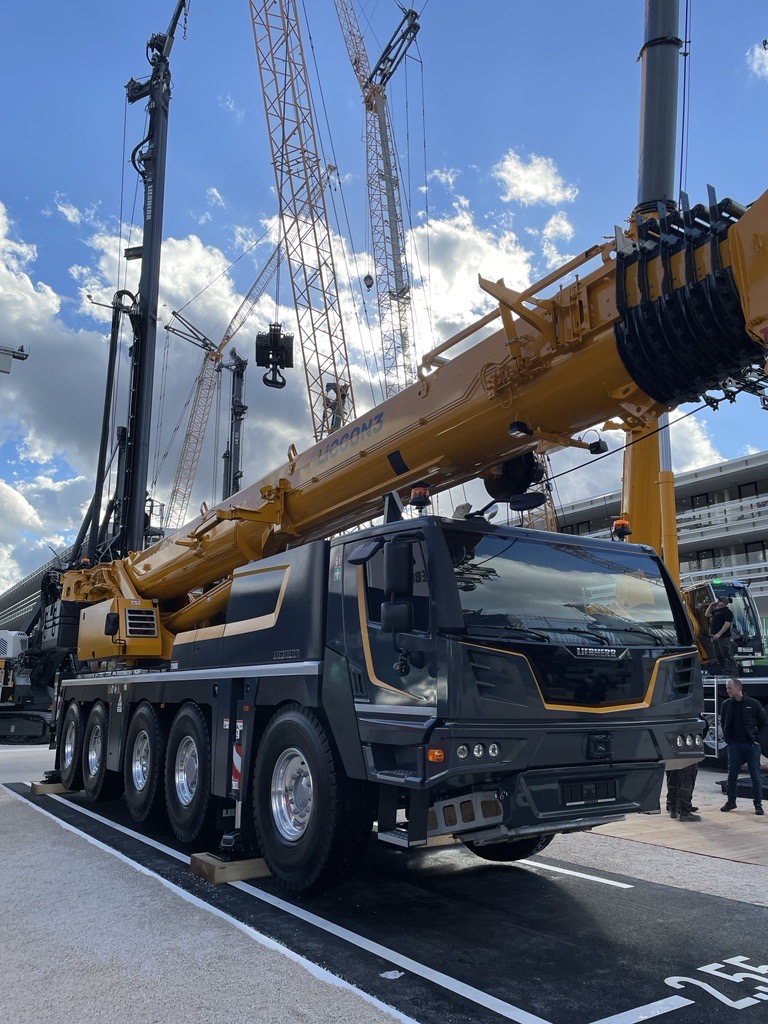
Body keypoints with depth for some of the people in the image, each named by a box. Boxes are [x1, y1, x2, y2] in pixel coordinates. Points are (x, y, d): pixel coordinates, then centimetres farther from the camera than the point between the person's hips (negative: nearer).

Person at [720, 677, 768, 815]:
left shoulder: (753, 703, -5)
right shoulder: (726, 704, 3)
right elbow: (723, 723, 14)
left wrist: (757, 738, -4)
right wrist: (727, 738, 6)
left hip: (751, 745, -3)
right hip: (734, 745, 3)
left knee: (755, 775, 2)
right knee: (732, 775, 5)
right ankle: (731, 801, 17)